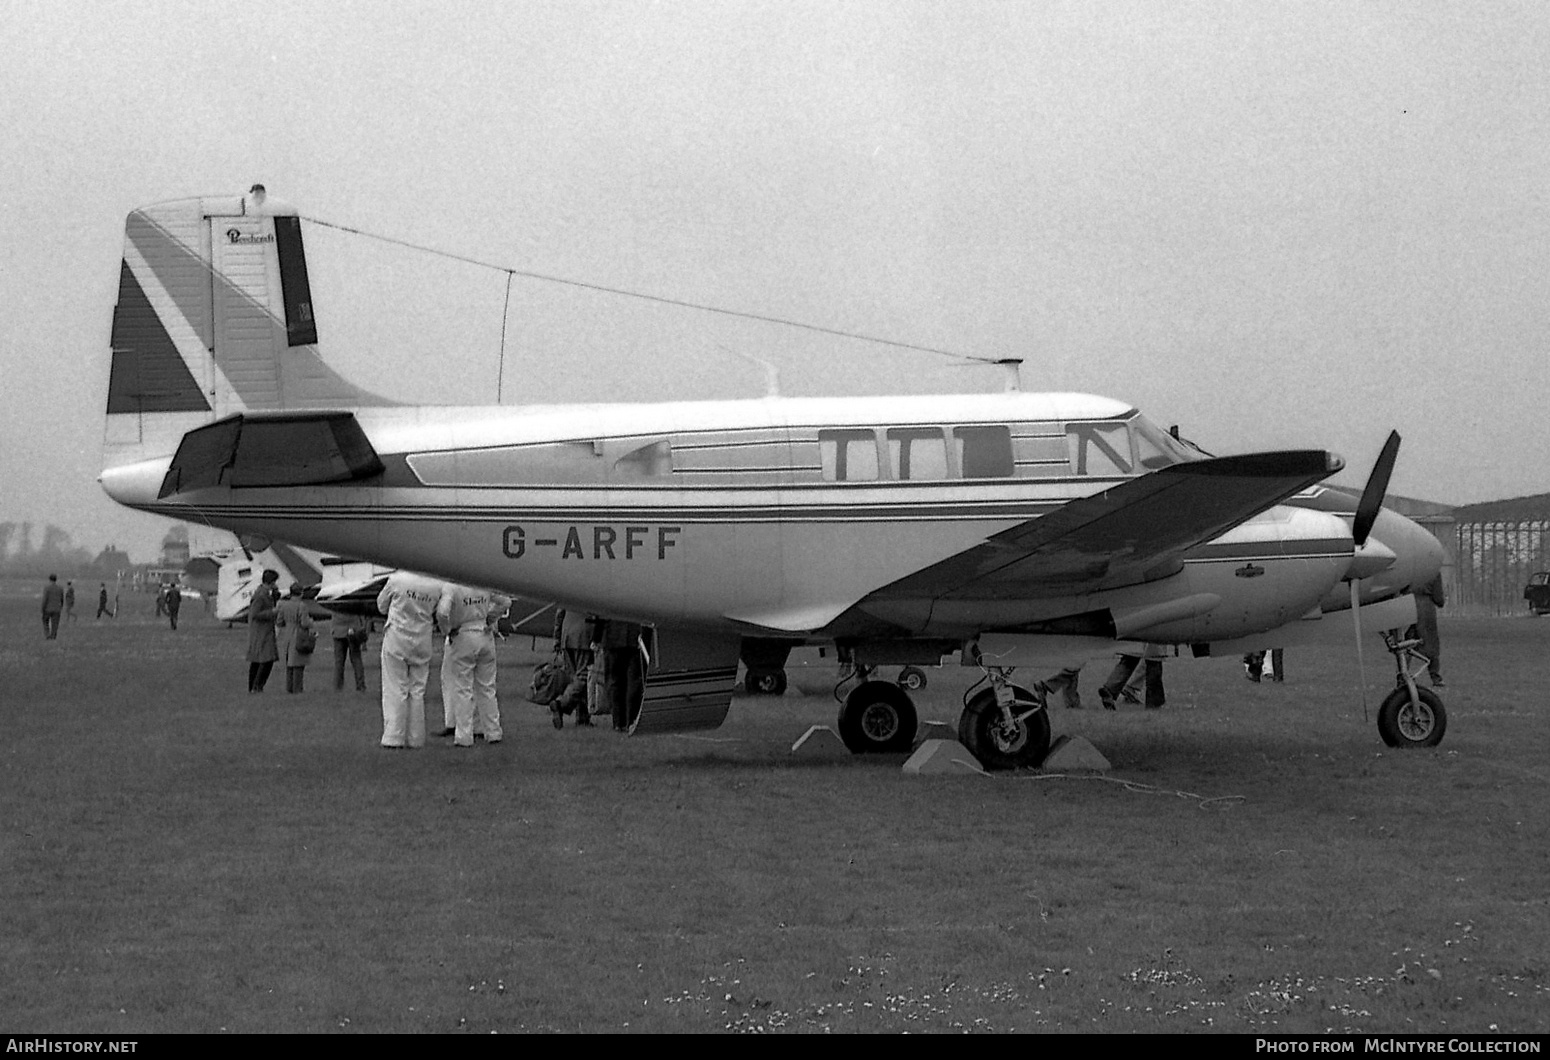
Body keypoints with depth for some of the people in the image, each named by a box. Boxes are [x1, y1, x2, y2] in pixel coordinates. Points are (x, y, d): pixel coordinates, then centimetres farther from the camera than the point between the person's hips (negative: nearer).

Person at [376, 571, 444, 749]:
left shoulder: (397, 579, -13)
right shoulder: (436, 586, -6)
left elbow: (382, 606, 2)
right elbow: (438, 615, 4)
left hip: (396, 640, -3)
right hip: (422, 644, 3)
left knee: (395, 689, 2)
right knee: (417, 691, 10)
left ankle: (394, 737, -1)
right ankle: (416, 738, 12)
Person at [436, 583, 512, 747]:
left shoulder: (451, 586, -18)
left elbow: (442, 612, -29)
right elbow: (505, 602, 9)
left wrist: (448, 631, -12)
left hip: (463, 637, -5)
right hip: (486, 636, 5)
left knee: (462, 690, 4)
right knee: (487, 688, 15)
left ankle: (463, 737, 5)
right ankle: (493, 733, 20)